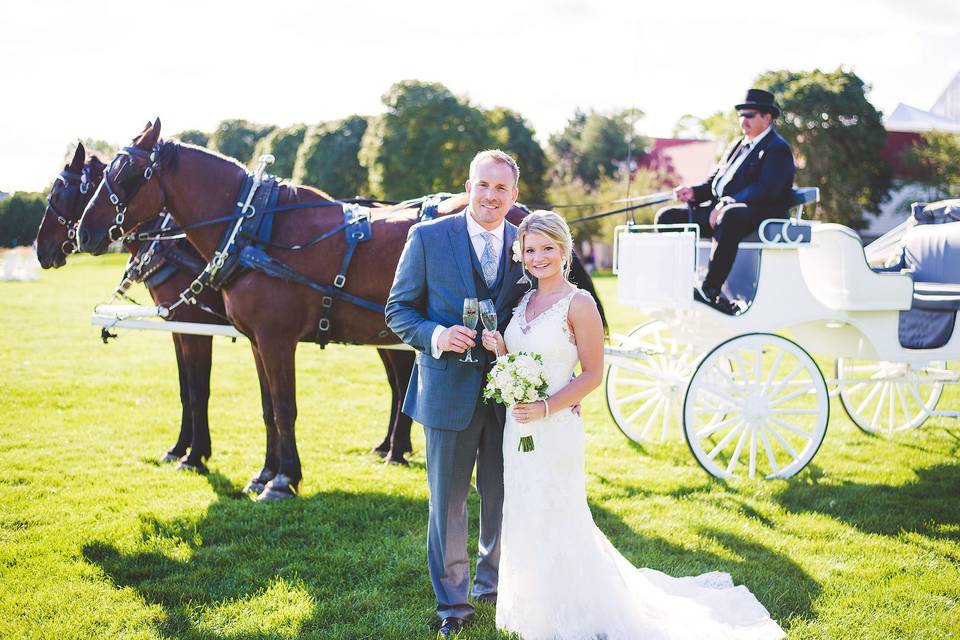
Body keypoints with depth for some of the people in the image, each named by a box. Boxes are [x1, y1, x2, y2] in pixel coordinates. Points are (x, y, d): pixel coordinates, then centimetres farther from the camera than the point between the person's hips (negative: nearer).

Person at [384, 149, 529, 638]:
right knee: (448, 501, 8)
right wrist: (435, 336, -20)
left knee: (503, 497, 15)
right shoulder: (428, 237, -5)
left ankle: (492, 580, 38)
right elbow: (398, 309, -2)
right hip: (449, 391, -2)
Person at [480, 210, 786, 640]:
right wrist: (499, 349, -5)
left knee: (555, 521, 2)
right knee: (524, 521, 14)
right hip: (518, 427, 7)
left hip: (555, 428, -7)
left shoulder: (578, 304, -11)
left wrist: (545, 408, -21)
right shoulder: (523, 301, 9)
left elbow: (592, 374, -11)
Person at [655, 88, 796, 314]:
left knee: (729, 217, -42)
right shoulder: (737, 146, 25)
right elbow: (714, 181, 21)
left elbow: (766, 189, -18)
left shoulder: (777, 149, -3)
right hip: (719, 209, 9)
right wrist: (694, 192, -1)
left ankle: (710, 290, -41)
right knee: (667, 216, 0)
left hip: (756, 214, -9)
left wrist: (727, 203, -25)